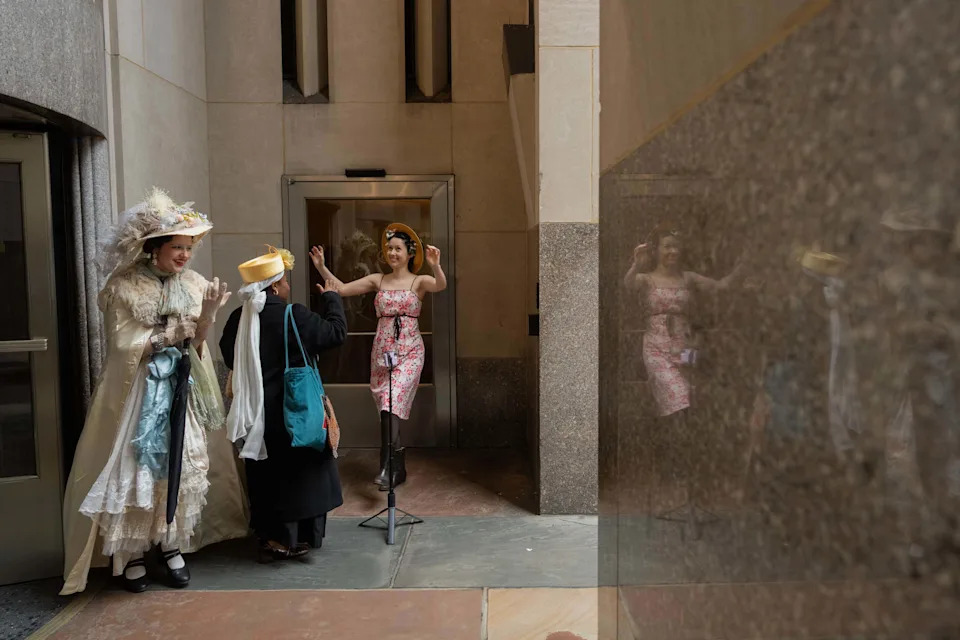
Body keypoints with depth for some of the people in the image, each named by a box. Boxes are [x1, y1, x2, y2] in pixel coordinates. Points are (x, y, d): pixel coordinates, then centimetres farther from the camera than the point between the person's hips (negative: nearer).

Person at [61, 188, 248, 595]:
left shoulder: (194, 285, 1)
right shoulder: (123, 287, -9)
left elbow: (194, 347, 1)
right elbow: (124, 347, -13)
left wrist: (206, 318, -17)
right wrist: (173, 332, -16)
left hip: (181, 391, 4)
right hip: (136, 392, -3)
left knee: (183, 466, 7)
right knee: (133, 471, 3)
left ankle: (172, 546, 22)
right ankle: (131, 553, 18)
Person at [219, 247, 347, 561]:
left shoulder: (238, 319, -2)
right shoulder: (294, 316, -18)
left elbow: (230, 359, 9)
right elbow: (336, 331, -8)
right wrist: (332, 298, 7)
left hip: (256, 412, 5)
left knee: (266, 473, 17)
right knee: (296, 472, 9)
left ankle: (269, 535, 27)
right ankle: (289, 539, 17)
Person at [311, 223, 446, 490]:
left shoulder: (419, 281, -1)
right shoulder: (378, 280, 8)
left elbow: (441, 285, -22)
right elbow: (342, 289, 4)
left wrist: (435, 266, -41)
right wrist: (322, 267, -8)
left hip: (409, 351, -4)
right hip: (382, 351, 4)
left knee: (393, 402, -21)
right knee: (388, 407, 7)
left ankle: (388, 466, -19)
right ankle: (399, 468, 19)